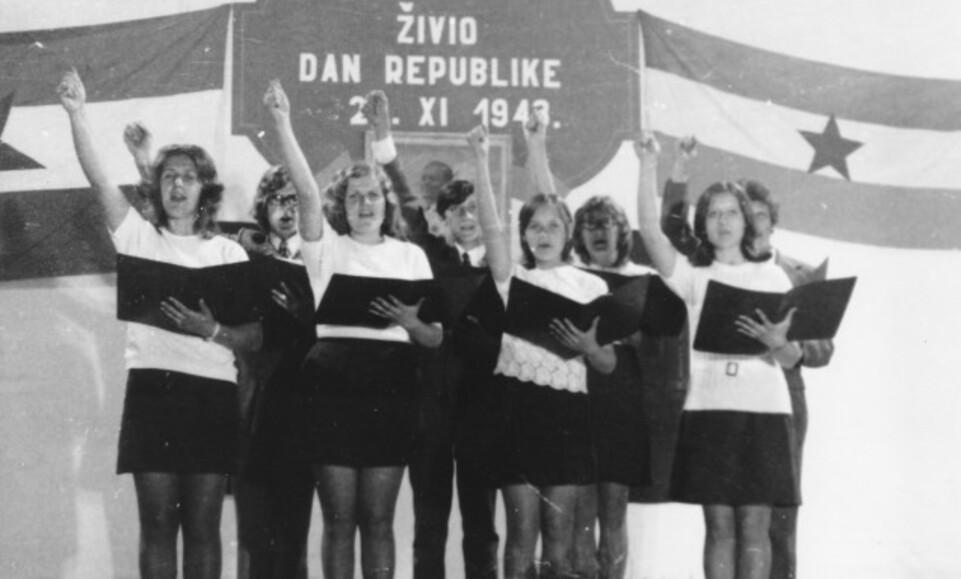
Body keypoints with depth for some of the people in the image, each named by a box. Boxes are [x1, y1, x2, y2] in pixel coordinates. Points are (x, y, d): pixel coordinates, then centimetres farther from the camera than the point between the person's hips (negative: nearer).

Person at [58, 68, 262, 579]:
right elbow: (98, 178, -4)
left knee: (202, 526, 2)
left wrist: (211, 330, -15)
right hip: (152, 384, 0)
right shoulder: (140, 238, 10)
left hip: (212, 390, 0)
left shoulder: (229, 253, 9)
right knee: (157, 523, 0)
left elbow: (254, 337, 4)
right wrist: (77, 114, -15)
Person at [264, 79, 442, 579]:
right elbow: (305, 190, -9)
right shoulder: (327, 247, 8)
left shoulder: (410, 255, 13)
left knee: (378, 518, 4)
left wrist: (409, 322, -14)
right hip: (333, 384, -1)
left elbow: (435, 338, 9)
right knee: (339, 518, 2)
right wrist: (282, 123, -19)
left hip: (391, 388, 1)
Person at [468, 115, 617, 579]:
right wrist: (481, 161, -14)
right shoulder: (513, 280, 7)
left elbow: (609, 366, 10)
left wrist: (587, 347, -12)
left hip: (567, 406, 1)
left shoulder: (592, 287, 9)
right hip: (517, 400, -1)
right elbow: (490, 226, -7)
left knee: (558, 532, 3)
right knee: (522, 530, -2)